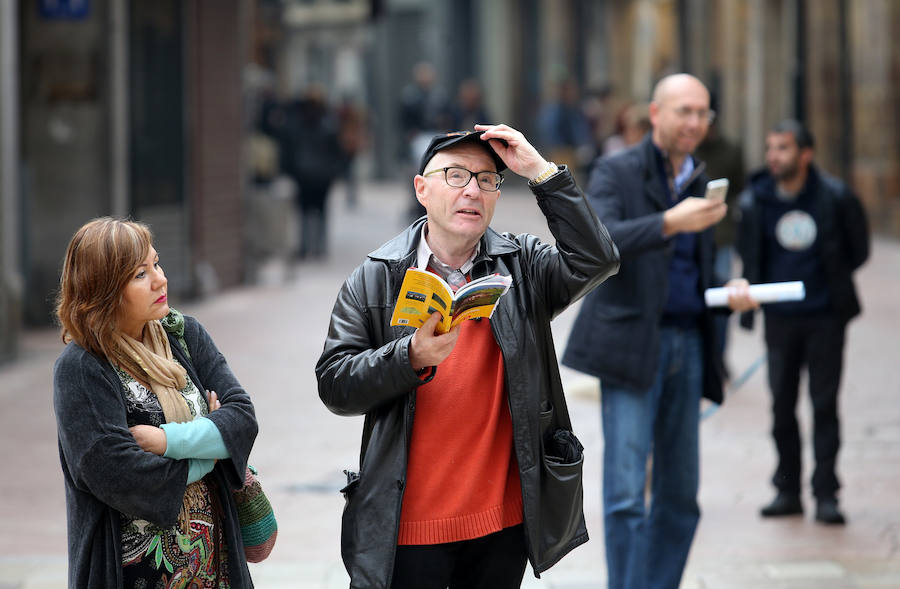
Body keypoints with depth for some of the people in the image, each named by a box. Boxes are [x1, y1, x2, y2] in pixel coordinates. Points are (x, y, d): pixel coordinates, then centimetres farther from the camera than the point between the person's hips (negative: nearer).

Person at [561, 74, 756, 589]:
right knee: (626, 493, -10)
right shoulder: (617, 173, -3)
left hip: (688, 347, 6)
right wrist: (670, 223, -34)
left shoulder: (700, 183, 16)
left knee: (680, 496, 8)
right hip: (632, 344, -6)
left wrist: (733, 292, 2)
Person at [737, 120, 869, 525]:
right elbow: (748, 252, 14)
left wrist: (832, 278, 6)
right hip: (779, 317, 2)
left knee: (824, 404, -1)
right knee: (782, 405, 6)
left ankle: (825, 495, 4)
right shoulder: (754, 201, -2)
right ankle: (787, 491, 16)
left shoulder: (834, 197, -7)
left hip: (825, 316, -2)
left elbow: (858, 248, 6)